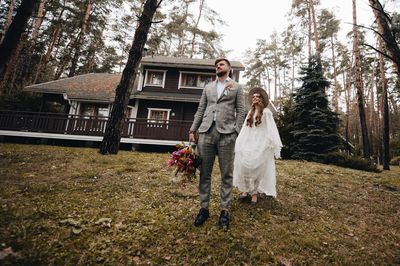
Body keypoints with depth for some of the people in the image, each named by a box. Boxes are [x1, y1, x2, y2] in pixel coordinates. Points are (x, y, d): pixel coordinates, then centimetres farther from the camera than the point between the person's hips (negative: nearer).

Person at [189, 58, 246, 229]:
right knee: (204, 173, 4)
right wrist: (193, 129, 7)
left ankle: (224, 210, 13)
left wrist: (236, 132, -7)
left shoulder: (237, 87, 14)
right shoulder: (208, 87, 22)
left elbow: (241, 111, 6)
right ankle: (204, 208, 16)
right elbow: (200, 110, 16)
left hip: (226, 134, -2)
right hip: (206, 132, 3)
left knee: (226, 174, 2)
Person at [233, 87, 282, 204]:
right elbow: (245, 129, 16)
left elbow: (271, 130, -5)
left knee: (256, 167, -7)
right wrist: (239, 144, 11)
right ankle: (246, 190, 2)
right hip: (248, 143, 5)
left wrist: (274, 145, -12)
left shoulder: (266, 112, 0)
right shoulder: (250, 112, 18)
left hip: (261, 144, -5)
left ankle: (254, 192, 6)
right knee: (243, 165, -7)